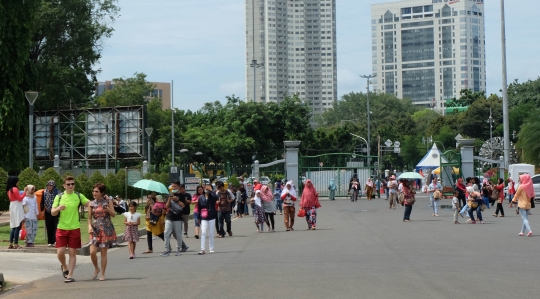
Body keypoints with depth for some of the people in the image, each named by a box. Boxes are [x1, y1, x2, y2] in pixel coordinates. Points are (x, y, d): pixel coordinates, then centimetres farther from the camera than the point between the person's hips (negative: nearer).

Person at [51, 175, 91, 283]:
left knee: (72, 253, 1)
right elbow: (52, 213, 3)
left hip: (74, 228, 0)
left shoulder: (79, 196, 4)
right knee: (60, 252, -5)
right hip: (61, 228, 0)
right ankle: (64, 267, 24)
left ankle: (70, 275, 7)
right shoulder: (59, 197, 3)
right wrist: (58, 208, -19)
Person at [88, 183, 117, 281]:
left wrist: (108, 210, -20)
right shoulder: (91, 204, 6)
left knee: (103, 253, 0)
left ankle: (103, 274, 12)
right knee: (92, 252, -11)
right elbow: (89, 218, 9)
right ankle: (96, 268, 16)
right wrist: (90, 226, -9)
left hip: (106, 229, -2)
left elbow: (114, 214, 0)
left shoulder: (108, 201, 1)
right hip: (95, 229, 2)